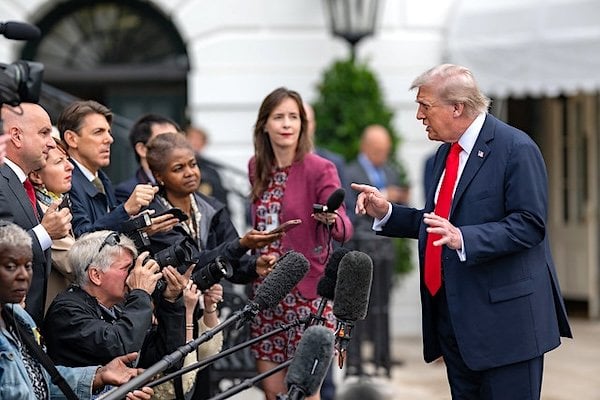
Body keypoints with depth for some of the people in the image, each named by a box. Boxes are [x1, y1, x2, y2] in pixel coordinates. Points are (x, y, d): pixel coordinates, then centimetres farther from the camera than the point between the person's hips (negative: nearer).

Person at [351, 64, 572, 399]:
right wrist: (387, 213, 9)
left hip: (504, 318, -8)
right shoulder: (446, 152, 16)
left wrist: (462, 238, -28)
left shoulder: (516, 149, -11)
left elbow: (529, 225, -18)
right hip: (452, 317, 8)